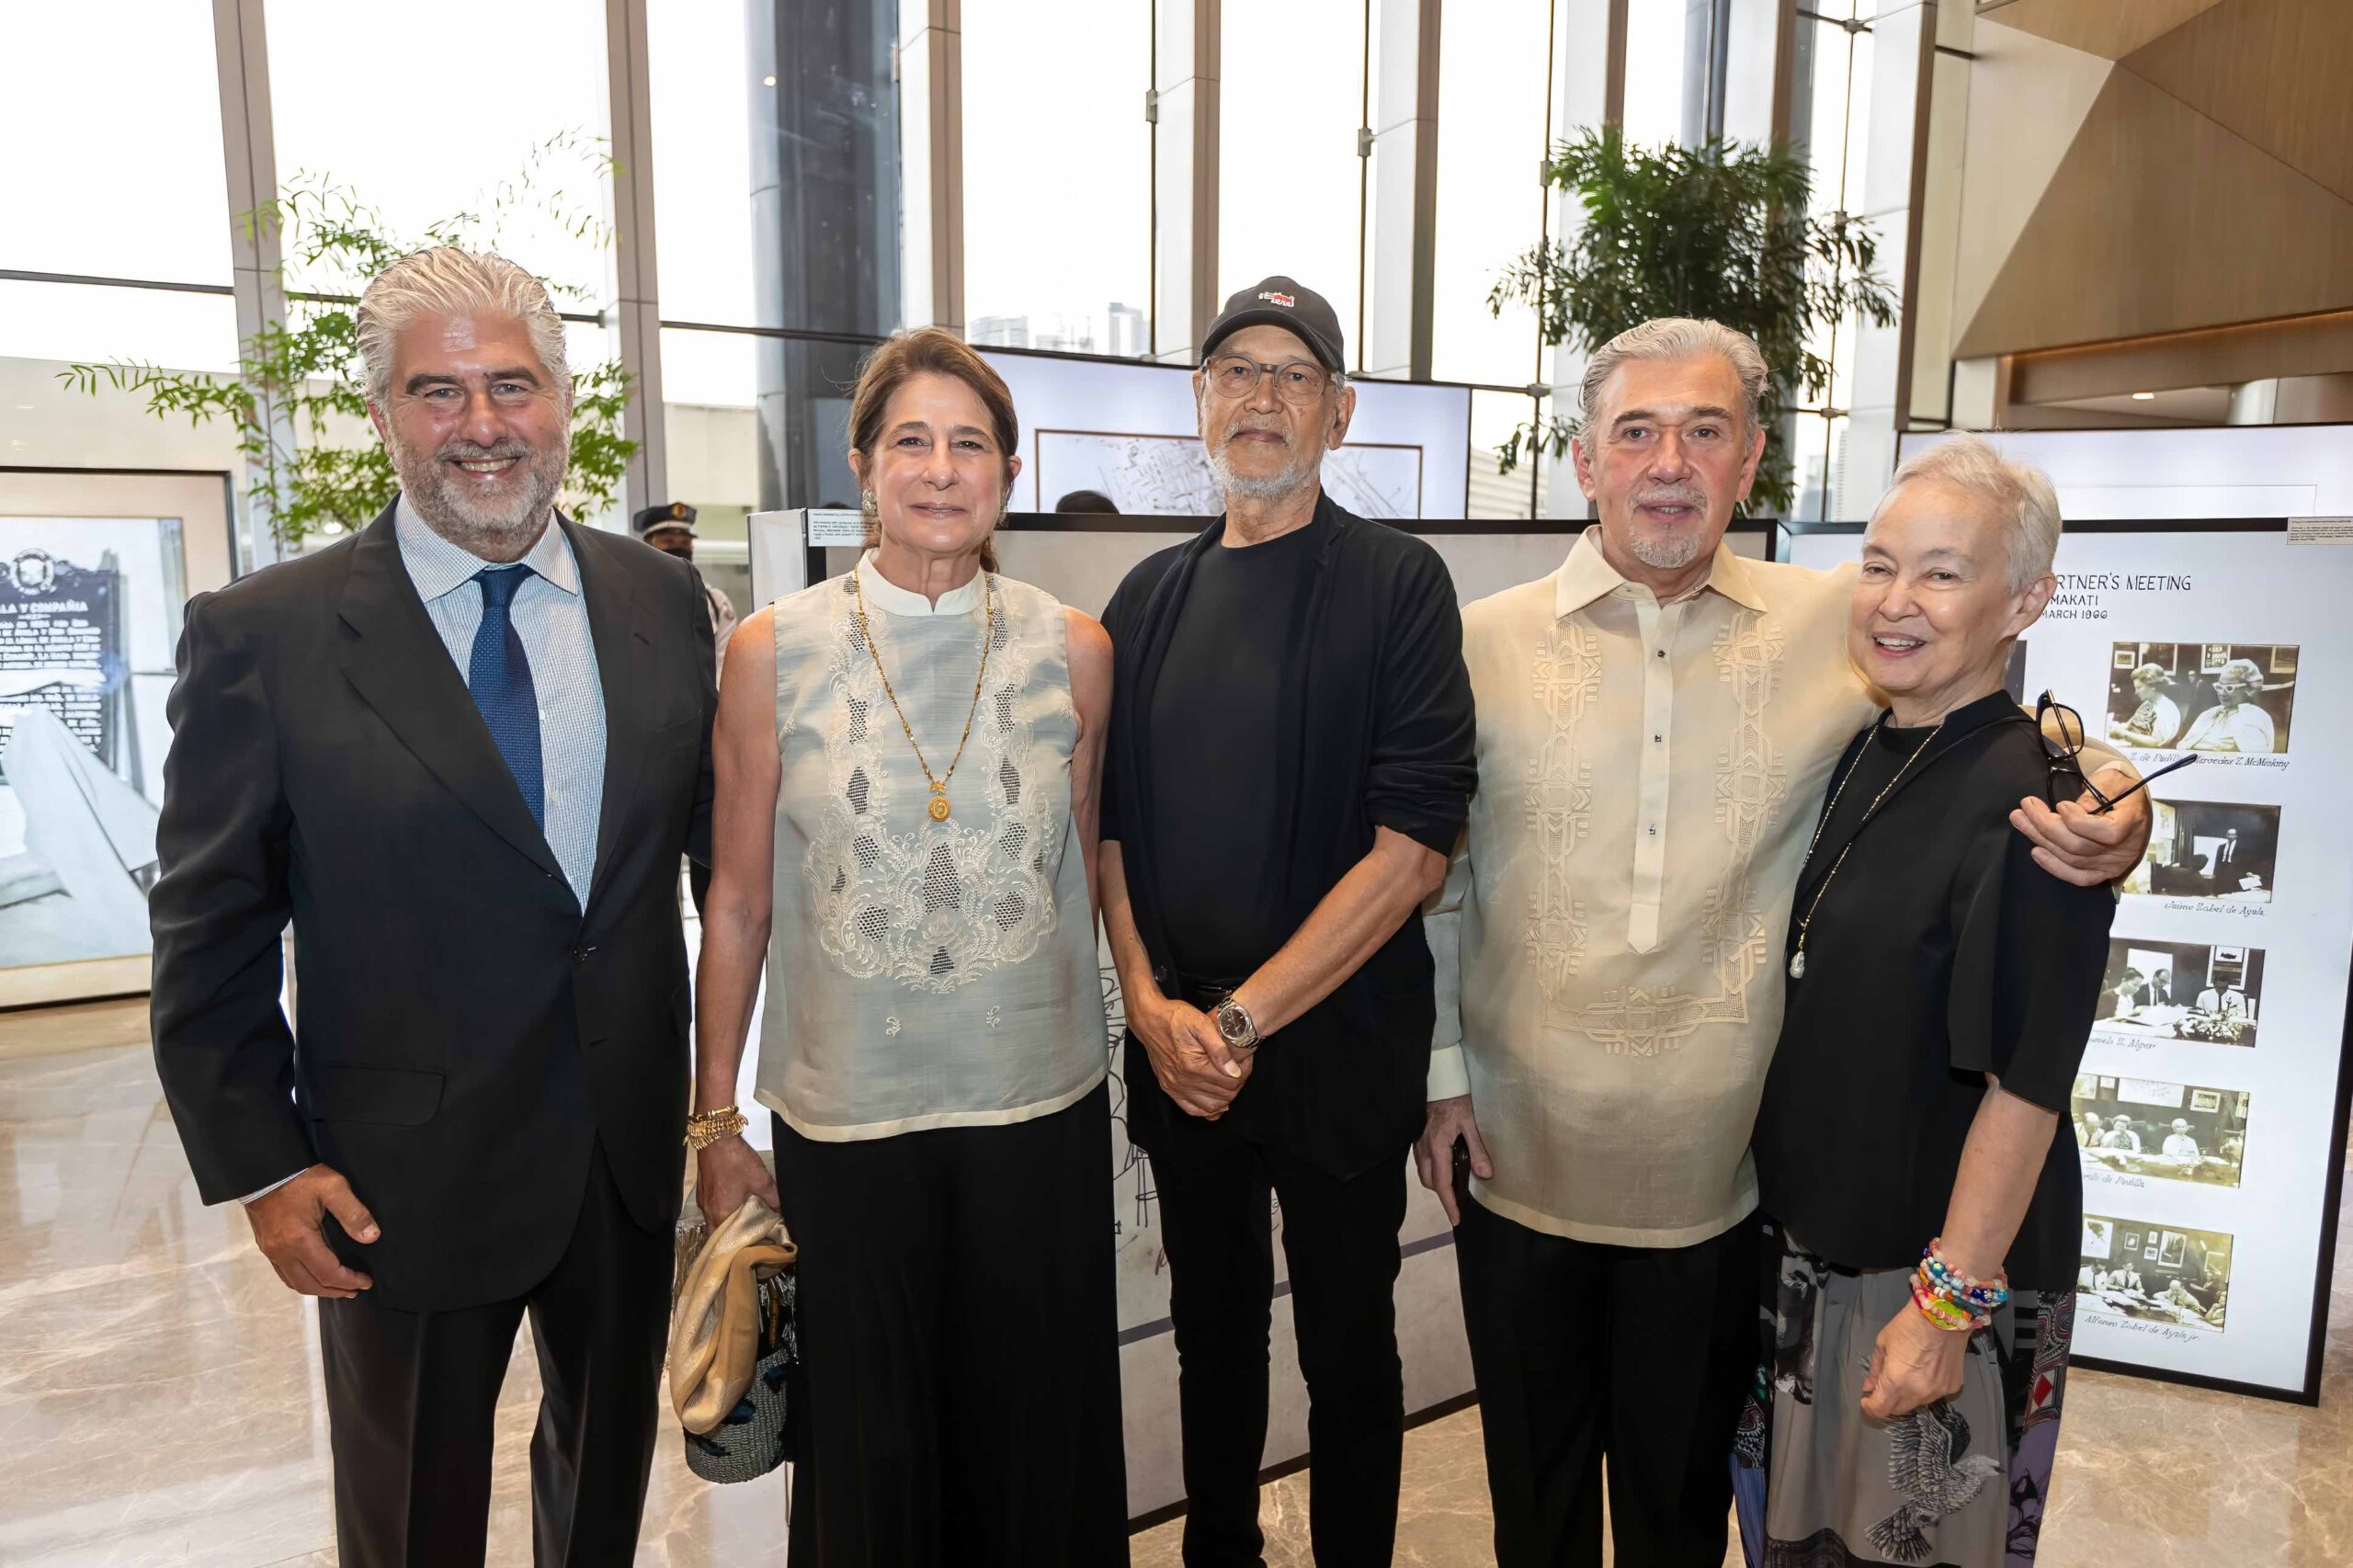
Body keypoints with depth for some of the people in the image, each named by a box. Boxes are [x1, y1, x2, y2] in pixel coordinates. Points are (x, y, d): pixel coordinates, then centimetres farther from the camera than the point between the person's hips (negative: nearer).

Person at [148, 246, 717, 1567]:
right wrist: (260, 1166, -8)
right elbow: (210, 936, -6)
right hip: (403, 1179, -2)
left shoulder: (663, 599, -2)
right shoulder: (265, 636, -11)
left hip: (633, 1147, 3)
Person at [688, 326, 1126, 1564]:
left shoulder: (1073, 649, -2)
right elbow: (737, 902, 0)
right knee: (865, 1445, 16)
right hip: (845, 1112, -1)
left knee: (1033, 1434, 16)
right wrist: (714, 1121, 3)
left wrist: (1086, 1025, 11)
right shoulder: (772, 650, -5)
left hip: (1039, 1103, 1)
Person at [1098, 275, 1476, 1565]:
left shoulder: (1399, 585, -7)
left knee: (1347, 1352, 13)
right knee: (1211, 1330, 20)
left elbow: (1411, 850, -14)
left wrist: (1243, 1018, -15)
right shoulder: (1150, 597, 7)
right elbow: (1111, 820, 8)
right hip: (1178, 1051, 4)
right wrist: (1150, 1002, -6)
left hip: (1336, 1045, -4)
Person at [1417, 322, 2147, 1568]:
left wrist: (2112, 805, -13)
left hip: (1718, 1169, 0)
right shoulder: (1484, 641, -5)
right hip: (1521, 1151, 0)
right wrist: (1439, 1071, 2)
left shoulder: (1847, 625, -5)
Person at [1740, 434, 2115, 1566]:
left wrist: (1950, 1303, -18)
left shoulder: (2031, 804, -21)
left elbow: (2024, 1087, -21)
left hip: (1946, 1261, -6)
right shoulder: (1858, 761, 2)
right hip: (1809, 1236, 7)